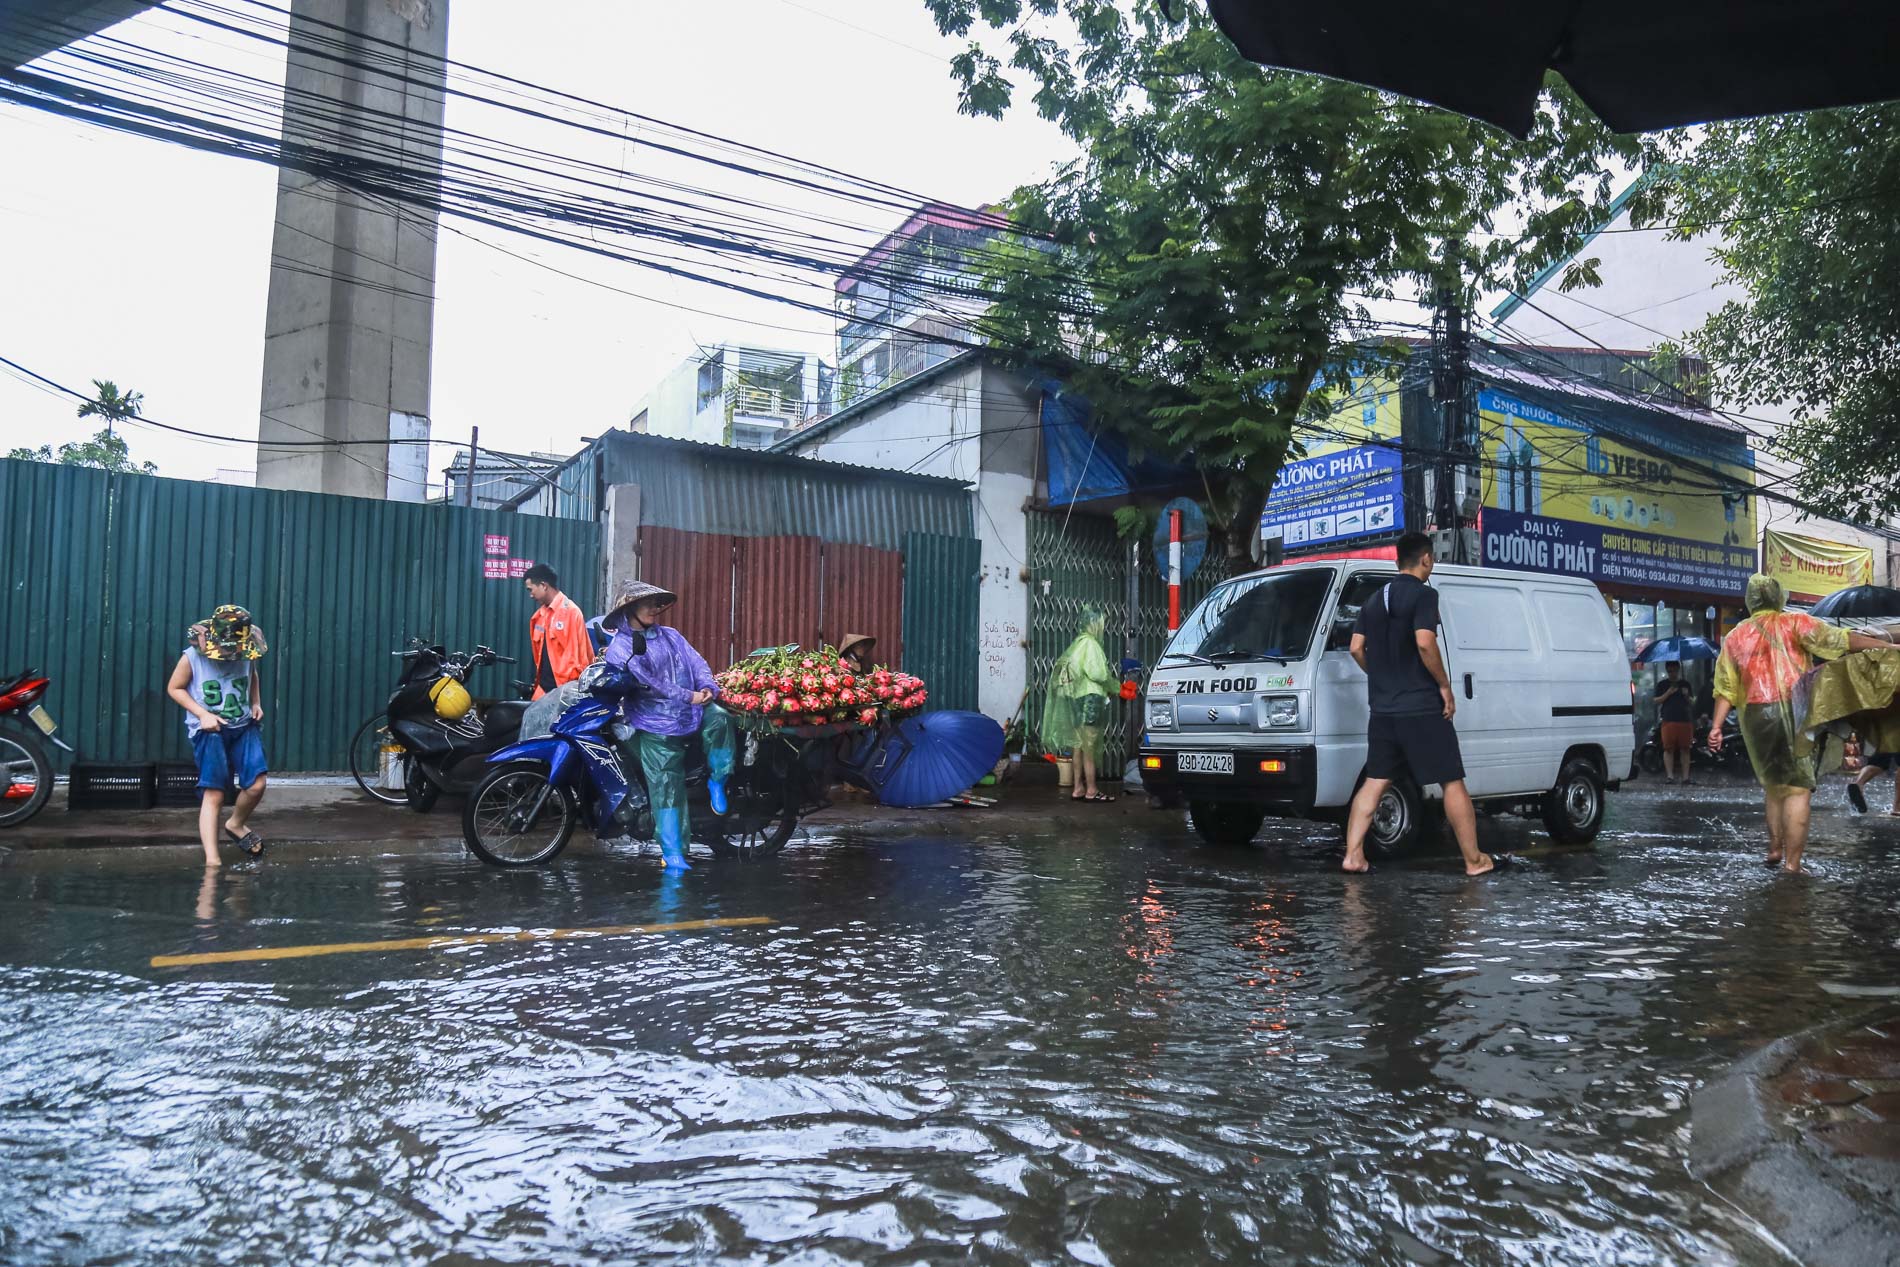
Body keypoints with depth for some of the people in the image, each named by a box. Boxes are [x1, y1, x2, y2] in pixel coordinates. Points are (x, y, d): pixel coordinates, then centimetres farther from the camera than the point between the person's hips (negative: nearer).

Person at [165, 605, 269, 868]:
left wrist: (256, 703, 2)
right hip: (209, 730, -3)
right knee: (213, 795, -6)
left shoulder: (247, 654, -3)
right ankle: (212, 860, -2)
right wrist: (203, 714, -12)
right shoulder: (193, 657, -12)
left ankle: (236, 824, 24)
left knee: (256, 785, -9)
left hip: (244, 726, 3)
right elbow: (174, 688, -1)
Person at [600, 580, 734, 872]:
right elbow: (648, 684, -14)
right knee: (667, 790, -5)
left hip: (694, 713, 4)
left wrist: (707, 687, -16)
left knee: (719, 717, -27)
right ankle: (673, 854, 2)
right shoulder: (619, 647, -3)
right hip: (657, 728, -4)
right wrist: (689, 697, -19)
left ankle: (716, 781, -5)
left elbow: (697, 663, 6)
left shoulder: (671, 636, 15)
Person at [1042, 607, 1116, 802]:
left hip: (1076, 698, 9)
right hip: (1090, 699, -9)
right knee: (1089, 748, -5)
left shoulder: (1078, 643, 16)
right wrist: (1113, 686, -2)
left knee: (1079, 746, 11)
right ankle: (1091, 790, -2)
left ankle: (1078, 788, 15)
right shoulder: (1089, 643, -12)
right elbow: (1096, 673, -19)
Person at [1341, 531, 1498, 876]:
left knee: (1375, 781, 8)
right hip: (1421, 708, -7)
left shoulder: (1375, 599, 14)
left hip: (1383, 709, 7)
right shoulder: (1422, 594, -9)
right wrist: (1445, 685, -11)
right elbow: (1425, 643, -22)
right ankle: (1474, 860, 8)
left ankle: (1353, 855, 2)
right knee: (1452, 782, 3)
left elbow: (1356, 648, 12)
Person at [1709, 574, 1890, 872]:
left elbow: (1725, 687, 8)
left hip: (1755, 717, 4)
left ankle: (1775, 850, 24)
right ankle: (1791, 865, -6)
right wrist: (1886, 645, -12)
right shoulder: (1795, 623, 3)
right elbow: (1837, 639, -11)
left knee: (1774, 785, 22)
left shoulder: (1735, 637, 12)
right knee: (1798, 789, -3)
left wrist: (1716, 726, 7)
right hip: (1793, 712, -4)